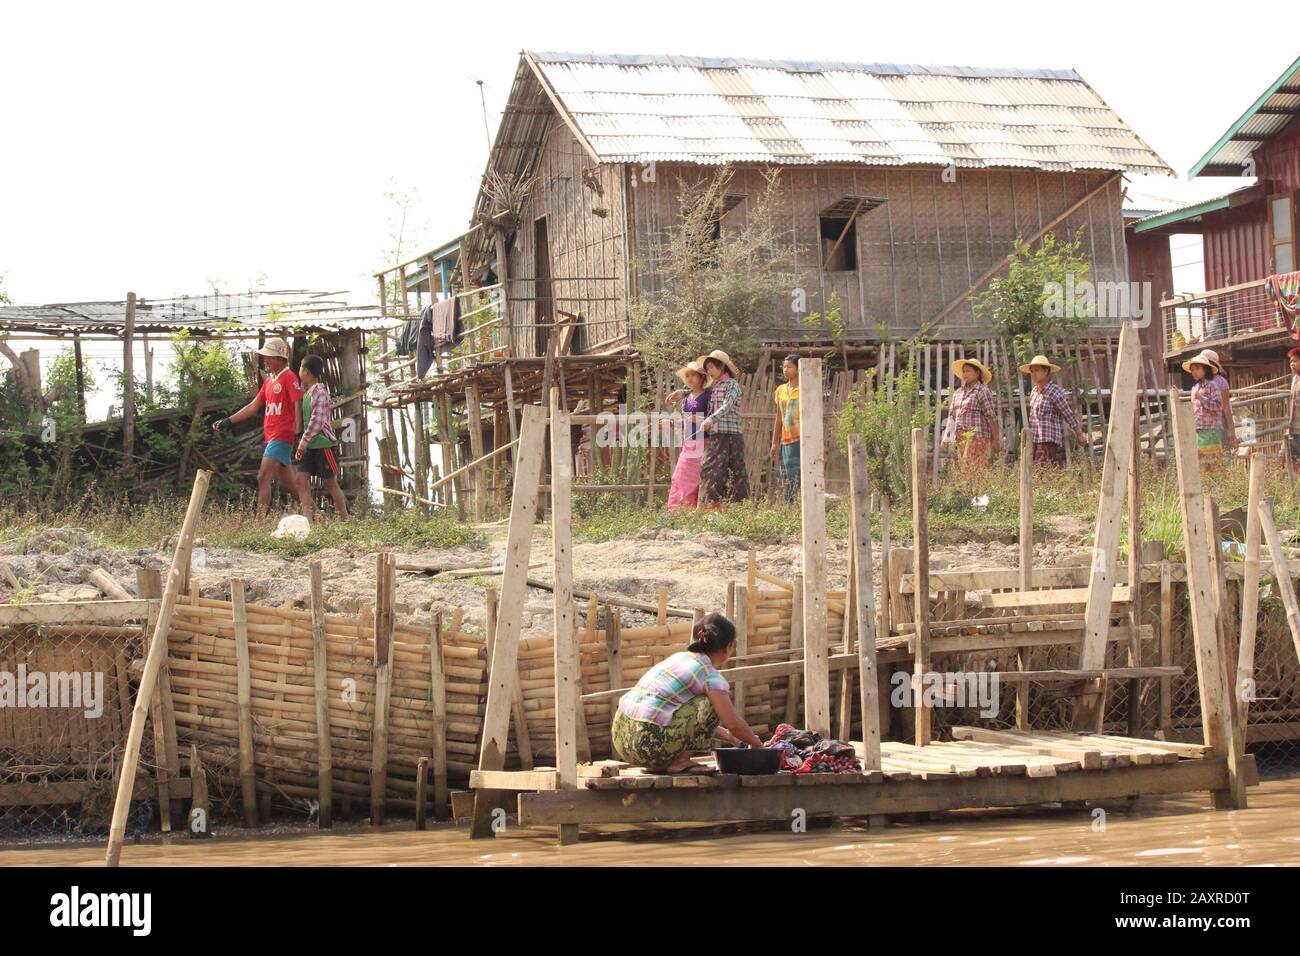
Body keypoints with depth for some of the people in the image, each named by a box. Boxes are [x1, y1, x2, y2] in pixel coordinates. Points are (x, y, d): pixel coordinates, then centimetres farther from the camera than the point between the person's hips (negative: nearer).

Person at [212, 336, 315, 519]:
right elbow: (253, 406, 23)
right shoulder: (269, 380, 19)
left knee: (263, 478, -15)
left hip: (282, 437, -9)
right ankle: (313, 514, 14)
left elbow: (298, 405, -15)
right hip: (271, 437, 9)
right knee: (288, 482, 9)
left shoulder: (289, 377, -8)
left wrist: (298, 433, -24)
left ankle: (260, 520, -19)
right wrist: (228, 421, 18)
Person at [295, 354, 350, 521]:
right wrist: (303, 443, 12)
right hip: (310, 446, 8)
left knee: (330, 482, -1)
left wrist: (304, 442, -18)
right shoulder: (307, 391, 12)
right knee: (301, 479, -1)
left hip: (323, 444, -8)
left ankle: (344, 519, 7)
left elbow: (317, 421, -21)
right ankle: (309, 518, -1)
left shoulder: (319, 392, -14)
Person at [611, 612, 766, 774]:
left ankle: (657, 764, 18)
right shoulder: (711, 676, -4)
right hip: (650, 742, -9)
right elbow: (734, 724, -7)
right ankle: (680, 761, 1)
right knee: (712, 703, 0)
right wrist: (757, 744, 12)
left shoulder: (679, 657, 22)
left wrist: (727, 736, 34)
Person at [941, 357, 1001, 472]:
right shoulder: (958, 392, 17)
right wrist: (946, 438, 13)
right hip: (961, 437, 7)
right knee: (962, 468, 4)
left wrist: (996, 439, -8)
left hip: (977, 436, -7)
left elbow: (991, 417, -6)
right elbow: (952, 416, 19)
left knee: (973, 469, -14)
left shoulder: (982, 391, -3)